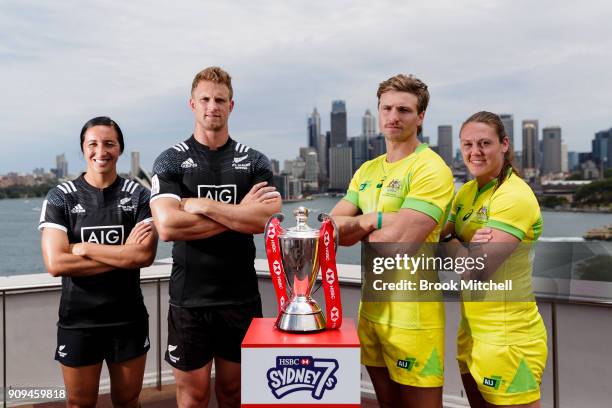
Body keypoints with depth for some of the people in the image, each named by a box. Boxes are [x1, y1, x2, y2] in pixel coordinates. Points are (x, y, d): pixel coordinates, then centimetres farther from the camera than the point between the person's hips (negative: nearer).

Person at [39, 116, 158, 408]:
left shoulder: (138, 196, -2)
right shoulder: (60, 198, -4)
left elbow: (146, 255, -15)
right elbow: (55, 263, -15)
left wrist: (83, 248, -16)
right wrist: (125, 254, -15)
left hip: (129, 318, 1)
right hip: (77, 321, 0)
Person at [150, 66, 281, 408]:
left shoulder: (254, 162, 3)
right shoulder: (170, 162, -1)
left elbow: (267, 219, -14)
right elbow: (168, 226, -17)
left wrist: (202, 205, -15)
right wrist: (240, 213, -15)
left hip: (242, 297, 1)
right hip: (189, 299, -1)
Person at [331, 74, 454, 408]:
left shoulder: (431, 170, -13)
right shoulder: (367, 171, 11)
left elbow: (399, 243, -24)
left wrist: (357, 225, -5)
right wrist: (374, 220, -14)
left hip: (412, 312, -7)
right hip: (370, 305, 7)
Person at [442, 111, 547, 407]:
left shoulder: (515, 196, -18)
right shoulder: (467, 191, 8)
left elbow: (476, 272, -24)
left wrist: (454, 244, -5)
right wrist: (470, 246, -15)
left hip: (507, 334, -8)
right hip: (472, 327, 8)